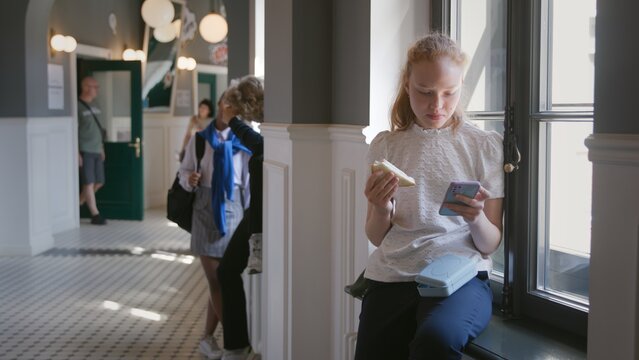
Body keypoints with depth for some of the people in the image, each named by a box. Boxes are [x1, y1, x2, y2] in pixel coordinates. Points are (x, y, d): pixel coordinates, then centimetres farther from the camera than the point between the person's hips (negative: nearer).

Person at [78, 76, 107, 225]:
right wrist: (77, 153, -17)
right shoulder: (78, 106, -9)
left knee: (98, 182, 9)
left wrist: (101, 149, 18)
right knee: (89, 183, -4)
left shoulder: (94, 107, 14)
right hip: (85, 151, -8)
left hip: (96, 151, 8)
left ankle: (78, 205, 25)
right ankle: (95, 215, 0)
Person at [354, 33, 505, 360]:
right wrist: (380, 210, -9)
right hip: (391, 276, 2)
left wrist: (476, 218, -17)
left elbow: (490, 245, 5)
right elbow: (376, 238, 13)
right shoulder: (385, 146, 10)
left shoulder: (485, 146, 5)